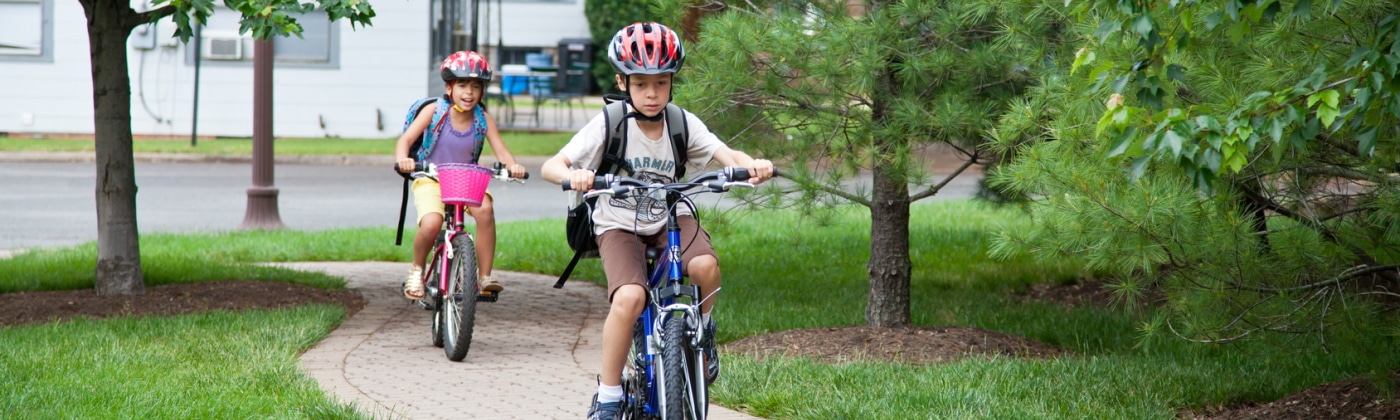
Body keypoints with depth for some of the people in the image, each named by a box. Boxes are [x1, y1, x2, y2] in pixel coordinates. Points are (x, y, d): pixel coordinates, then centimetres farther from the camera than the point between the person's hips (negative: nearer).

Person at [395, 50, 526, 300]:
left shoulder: (483, 119, -5)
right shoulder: (434, 111, -11)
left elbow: (501, 152, -9)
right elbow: (406, 139, -16)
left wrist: (513, 166, -32)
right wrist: (403, 159, -38)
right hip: (430, 180, -2)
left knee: (485, 210, -31)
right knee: (431, 223, -31)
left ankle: (485, 277, -18)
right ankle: (417, 270, 2)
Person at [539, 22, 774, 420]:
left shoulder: (684, 124, -7)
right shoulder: (609, 124, -14)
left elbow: (727, 155, -18)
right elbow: (550, 166, -21)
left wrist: (752, 164, -41)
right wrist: (572, 175, -45)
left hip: (669, 219, 2)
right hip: (619, 224, -2)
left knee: (705, 265, -30)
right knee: (629, 297, -29)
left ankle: (702, 335, 2)